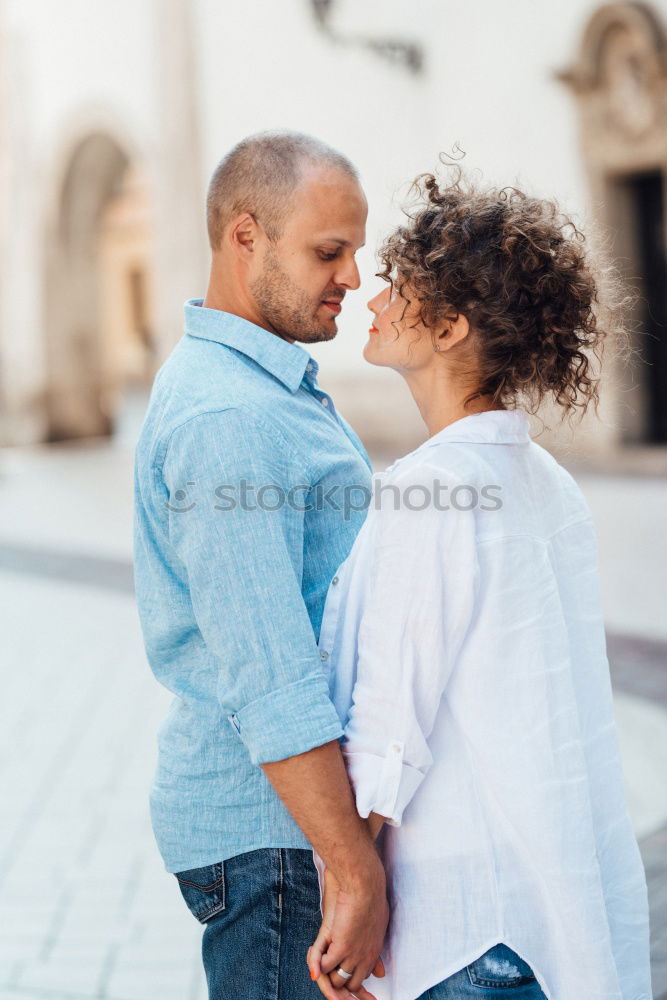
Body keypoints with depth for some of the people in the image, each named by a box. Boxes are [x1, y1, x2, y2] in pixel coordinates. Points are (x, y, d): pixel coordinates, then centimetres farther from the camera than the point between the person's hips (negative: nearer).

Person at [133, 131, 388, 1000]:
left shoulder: (270, 385, 13)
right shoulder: (224, 417, -20)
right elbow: (270, 680, -26)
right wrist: (361, 875, -25)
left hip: (296, 806, 10)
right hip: (270, 828, -10)